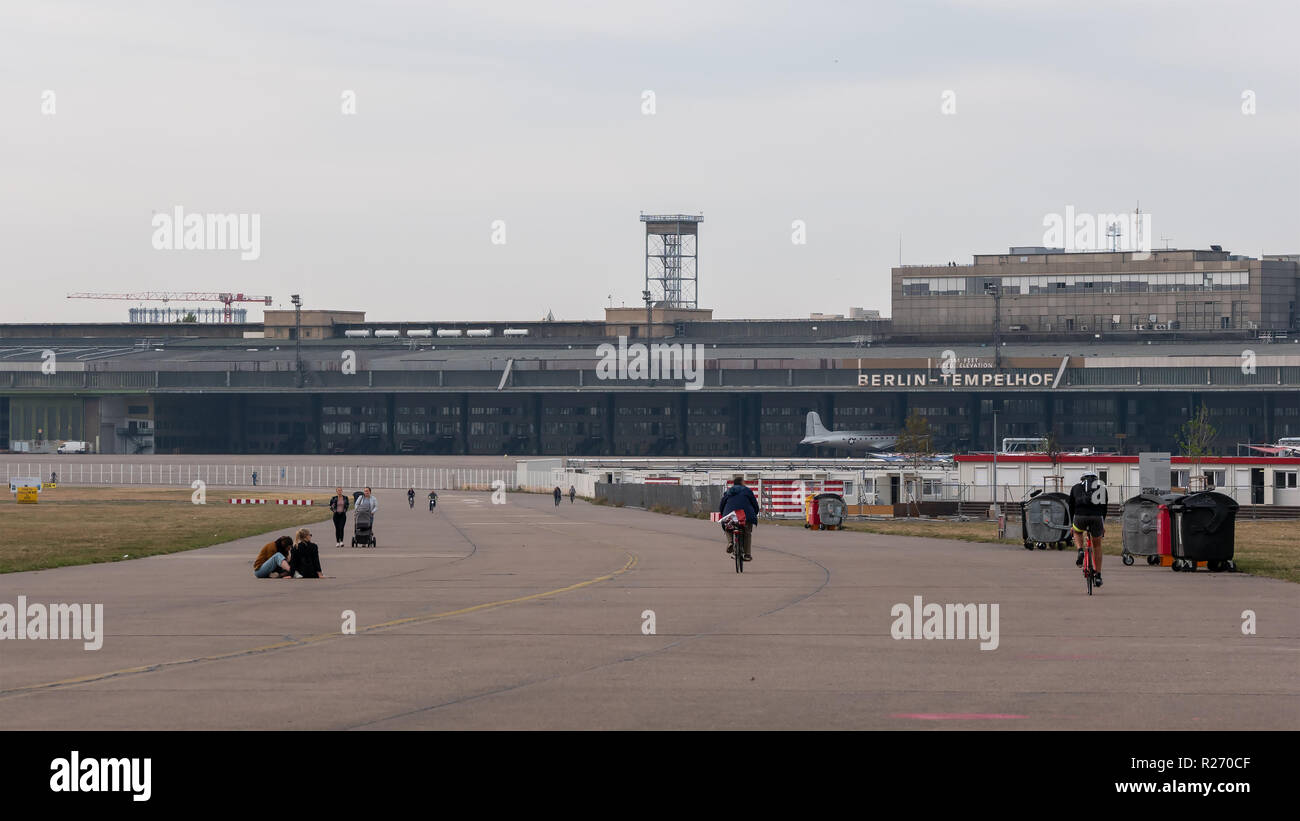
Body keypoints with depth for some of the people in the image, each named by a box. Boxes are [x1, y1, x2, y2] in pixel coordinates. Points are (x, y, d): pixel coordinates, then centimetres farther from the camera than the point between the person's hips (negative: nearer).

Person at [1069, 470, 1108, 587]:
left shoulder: (1076, 488, 24)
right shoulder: (1102, 488, 24)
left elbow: (1071, 507, 27)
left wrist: (1071, 524, 37)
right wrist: (1103, 524, 37)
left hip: (1080, 517, -1)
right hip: (1097, 517, 1)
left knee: (1077, 532, 35)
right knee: (1097, 546, 22)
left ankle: (1080, 551, 7)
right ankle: (1098, 576, 22)